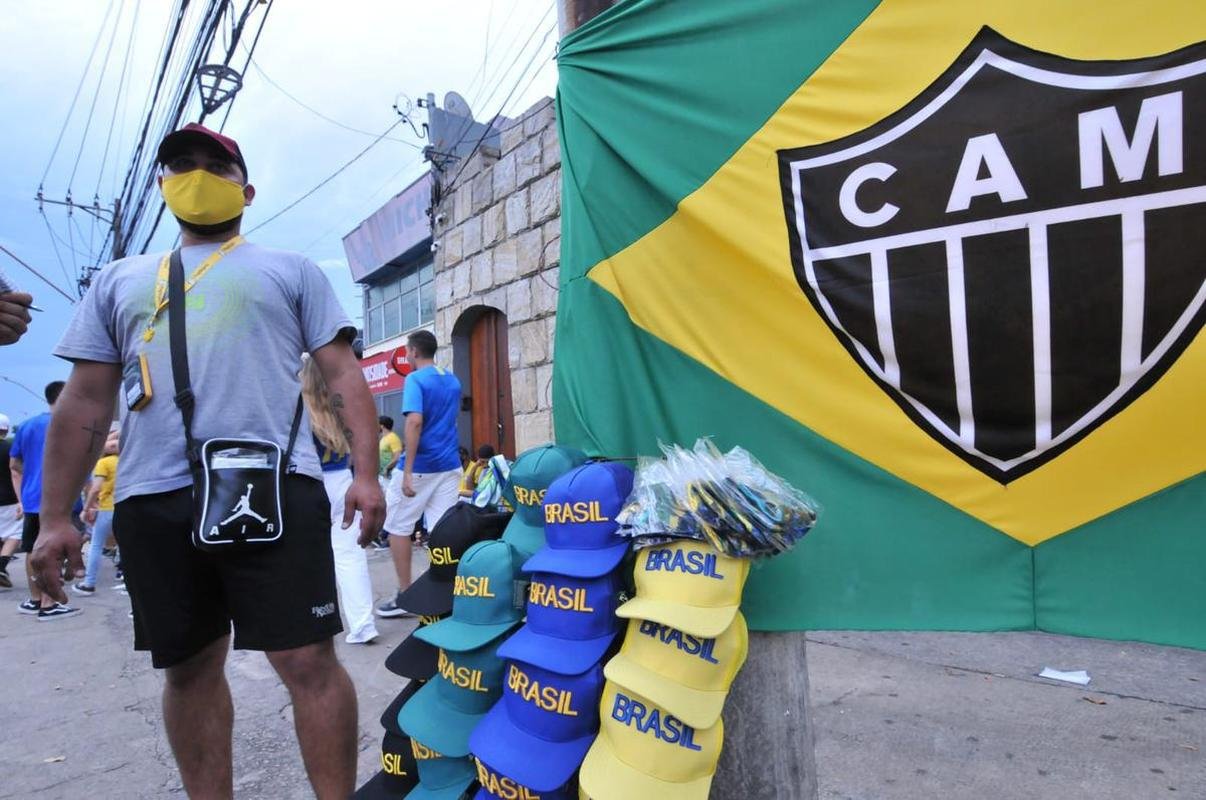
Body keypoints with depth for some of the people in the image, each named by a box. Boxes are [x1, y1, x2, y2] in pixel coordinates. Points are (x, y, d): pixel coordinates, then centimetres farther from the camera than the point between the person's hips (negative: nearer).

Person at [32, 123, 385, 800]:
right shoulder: (120, 280, 22)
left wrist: (366, 474, -6)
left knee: (309, 660, -6)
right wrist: (55, 517, 10)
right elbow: (86, 403, 17)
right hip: (152, 501, 4)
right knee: (191, 668, 11)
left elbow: (344, 375, 6)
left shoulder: (292, 270, 14)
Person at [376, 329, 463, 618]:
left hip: (421, 466, -6)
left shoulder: (415, 379, -10)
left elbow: (414, 422, -21)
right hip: (449, 465, 6)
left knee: (398, 528, 8)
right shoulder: (453, 381, 13)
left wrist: (408, 472, -23)